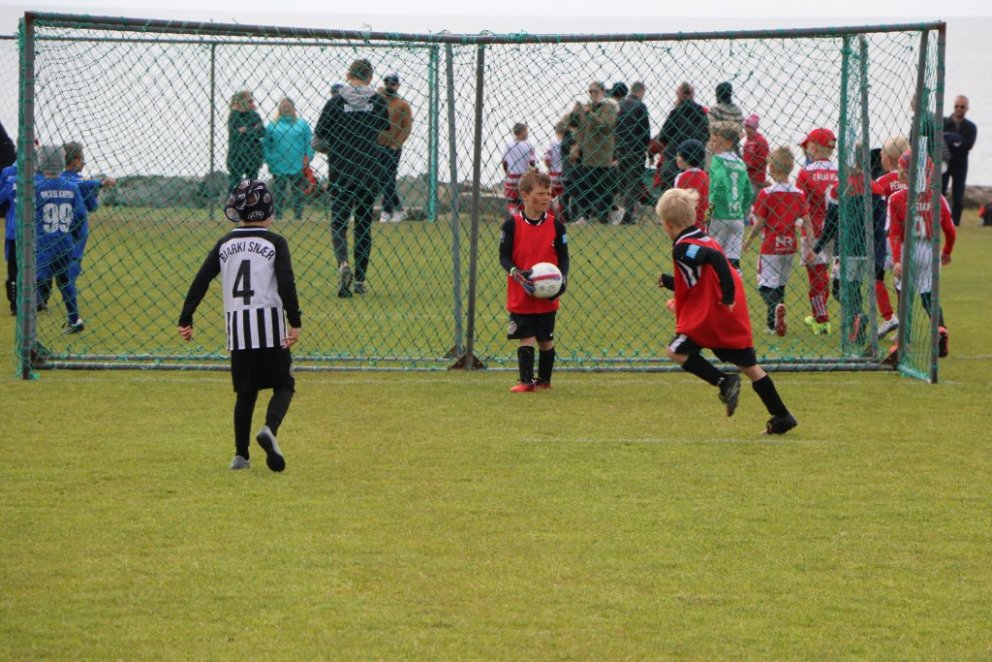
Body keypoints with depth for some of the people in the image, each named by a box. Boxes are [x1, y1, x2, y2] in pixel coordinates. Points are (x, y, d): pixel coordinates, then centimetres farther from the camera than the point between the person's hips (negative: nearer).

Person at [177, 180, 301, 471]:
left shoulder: (225, 244, 10)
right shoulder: (274, 242, -1)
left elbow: (201, 281, 6)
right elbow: (286, 283, -11)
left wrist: (186, 320, 9)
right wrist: (295, 323, -13)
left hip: (237, 326, 4)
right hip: (270, 326, -4)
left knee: (245, 390, 14)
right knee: (283, 384, 5)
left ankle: (241, 454, 8)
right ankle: (270, 429, -23)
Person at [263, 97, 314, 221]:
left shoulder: (302, 124, 7)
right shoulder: (273, 125, 7)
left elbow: (310, 142, 4)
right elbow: (265, 144, 8)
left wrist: (308, 158, -7)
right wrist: (269, 159, -4)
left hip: (298, 168, 0)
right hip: (278, 168, 0)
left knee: (298, 193, 4)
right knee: (278, 193, 1)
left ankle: (298, 216, 9)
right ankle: (277, 217, 5)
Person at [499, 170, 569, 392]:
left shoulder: (555, 225, 0)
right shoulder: (512, 224, -6)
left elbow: (563, 257, 6)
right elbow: (504, 257, -5)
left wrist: (563, 278, -11)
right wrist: (517, 274, -22)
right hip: (521, 296, -2)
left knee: (546, 339, 10)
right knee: (526, 338, -6)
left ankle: (544, 380, 23)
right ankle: (526, 381, -6)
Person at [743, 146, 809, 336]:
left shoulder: (766, 194, -12)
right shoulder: (799, 194, 1)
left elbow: (759, 223, -11)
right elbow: (806, 221, 1)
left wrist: (748, 240, 4)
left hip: (771, 247, -5)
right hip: (790, 246, 5)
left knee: (767, 284, -2)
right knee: (781, 284, 18)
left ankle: (775, 306, -32)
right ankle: (772, 322, 23)